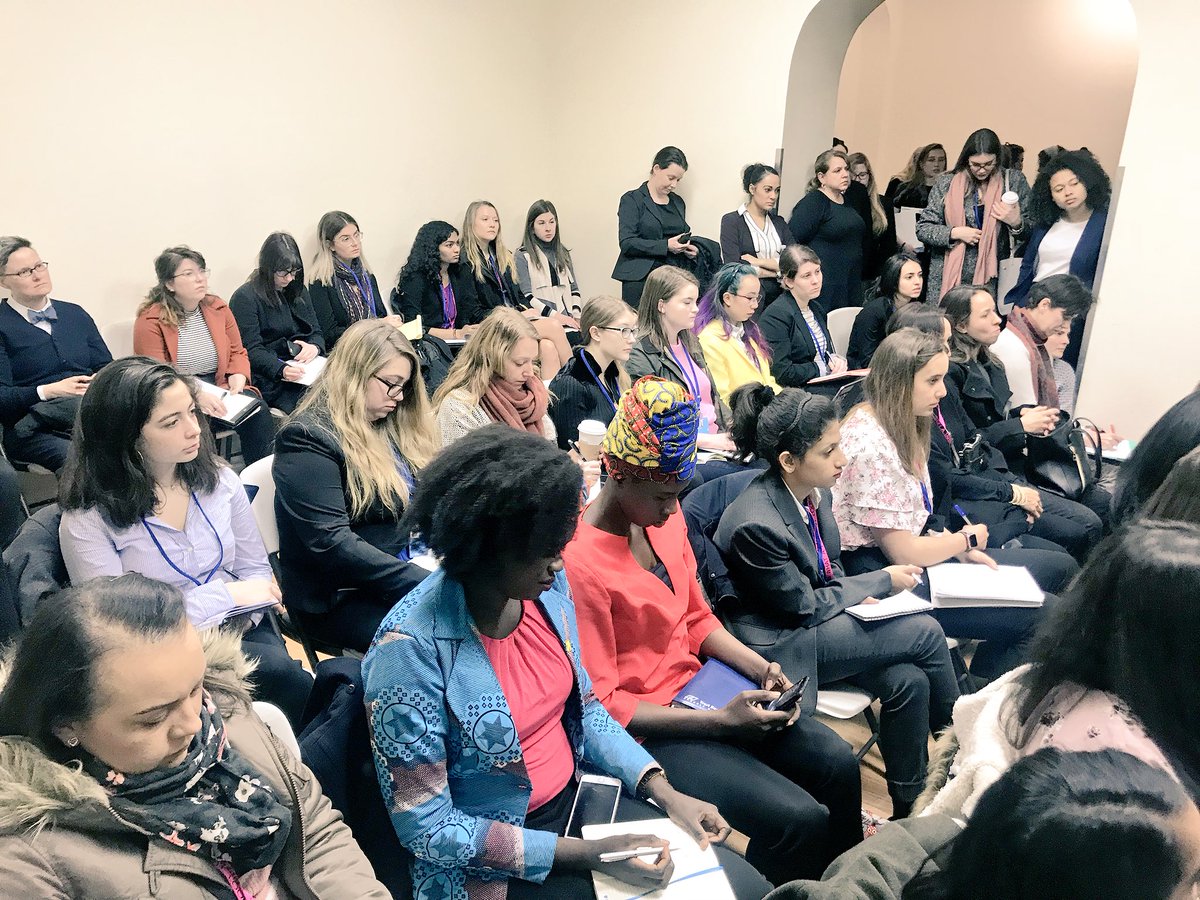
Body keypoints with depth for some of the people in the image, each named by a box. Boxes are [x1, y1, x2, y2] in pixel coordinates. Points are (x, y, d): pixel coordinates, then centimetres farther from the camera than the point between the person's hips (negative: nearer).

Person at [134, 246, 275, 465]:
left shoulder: (218, 308, 10)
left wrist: (238, 376, -7)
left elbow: (238, 352, 17)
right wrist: (196, 395, -27)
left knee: (258, 410, -24)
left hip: (219, 390, 4)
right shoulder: (150, 321, -5)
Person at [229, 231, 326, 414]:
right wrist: (282, 370, -29)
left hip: (306, 368, 7)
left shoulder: (298, 291, 18)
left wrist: (314, 347, -9)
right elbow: (251, 350, -10)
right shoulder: (245, 298, -3)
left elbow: (316, 333, 17)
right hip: (270, 378, -6)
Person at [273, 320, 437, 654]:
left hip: (413, 570, 8)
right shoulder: (308, 438, -12)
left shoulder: (395, 427, 12)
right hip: (339, 599, -7)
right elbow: (331, 544, -21)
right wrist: (425, 582, -26)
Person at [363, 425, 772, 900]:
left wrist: (664, 792, -5)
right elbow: (427, 828, -20)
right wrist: (584, 854, -22)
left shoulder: (547, 586, -7)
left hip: (579, 797, 6)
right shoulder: (410, 647, -26)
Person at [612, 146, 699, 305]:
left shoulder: (678, 202, 18)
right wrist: (666, 246, -17)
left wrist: (688, 249, 5)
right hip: (640, 278, -5)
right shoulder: (632, 199, 0)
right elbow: (627, 242, -10)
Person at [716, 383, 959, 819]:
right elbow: (804, 606, -18)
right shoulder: (754, 524, -29)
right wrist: (883, 581, -9)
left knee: (909, 681, -14)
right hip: (783, 645, -7)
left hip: (821, 620, 7)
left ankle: (910, 807, 5)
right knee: (925, 632, -13)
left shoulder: (815, 492, -4)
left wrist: (863, 598, -7)